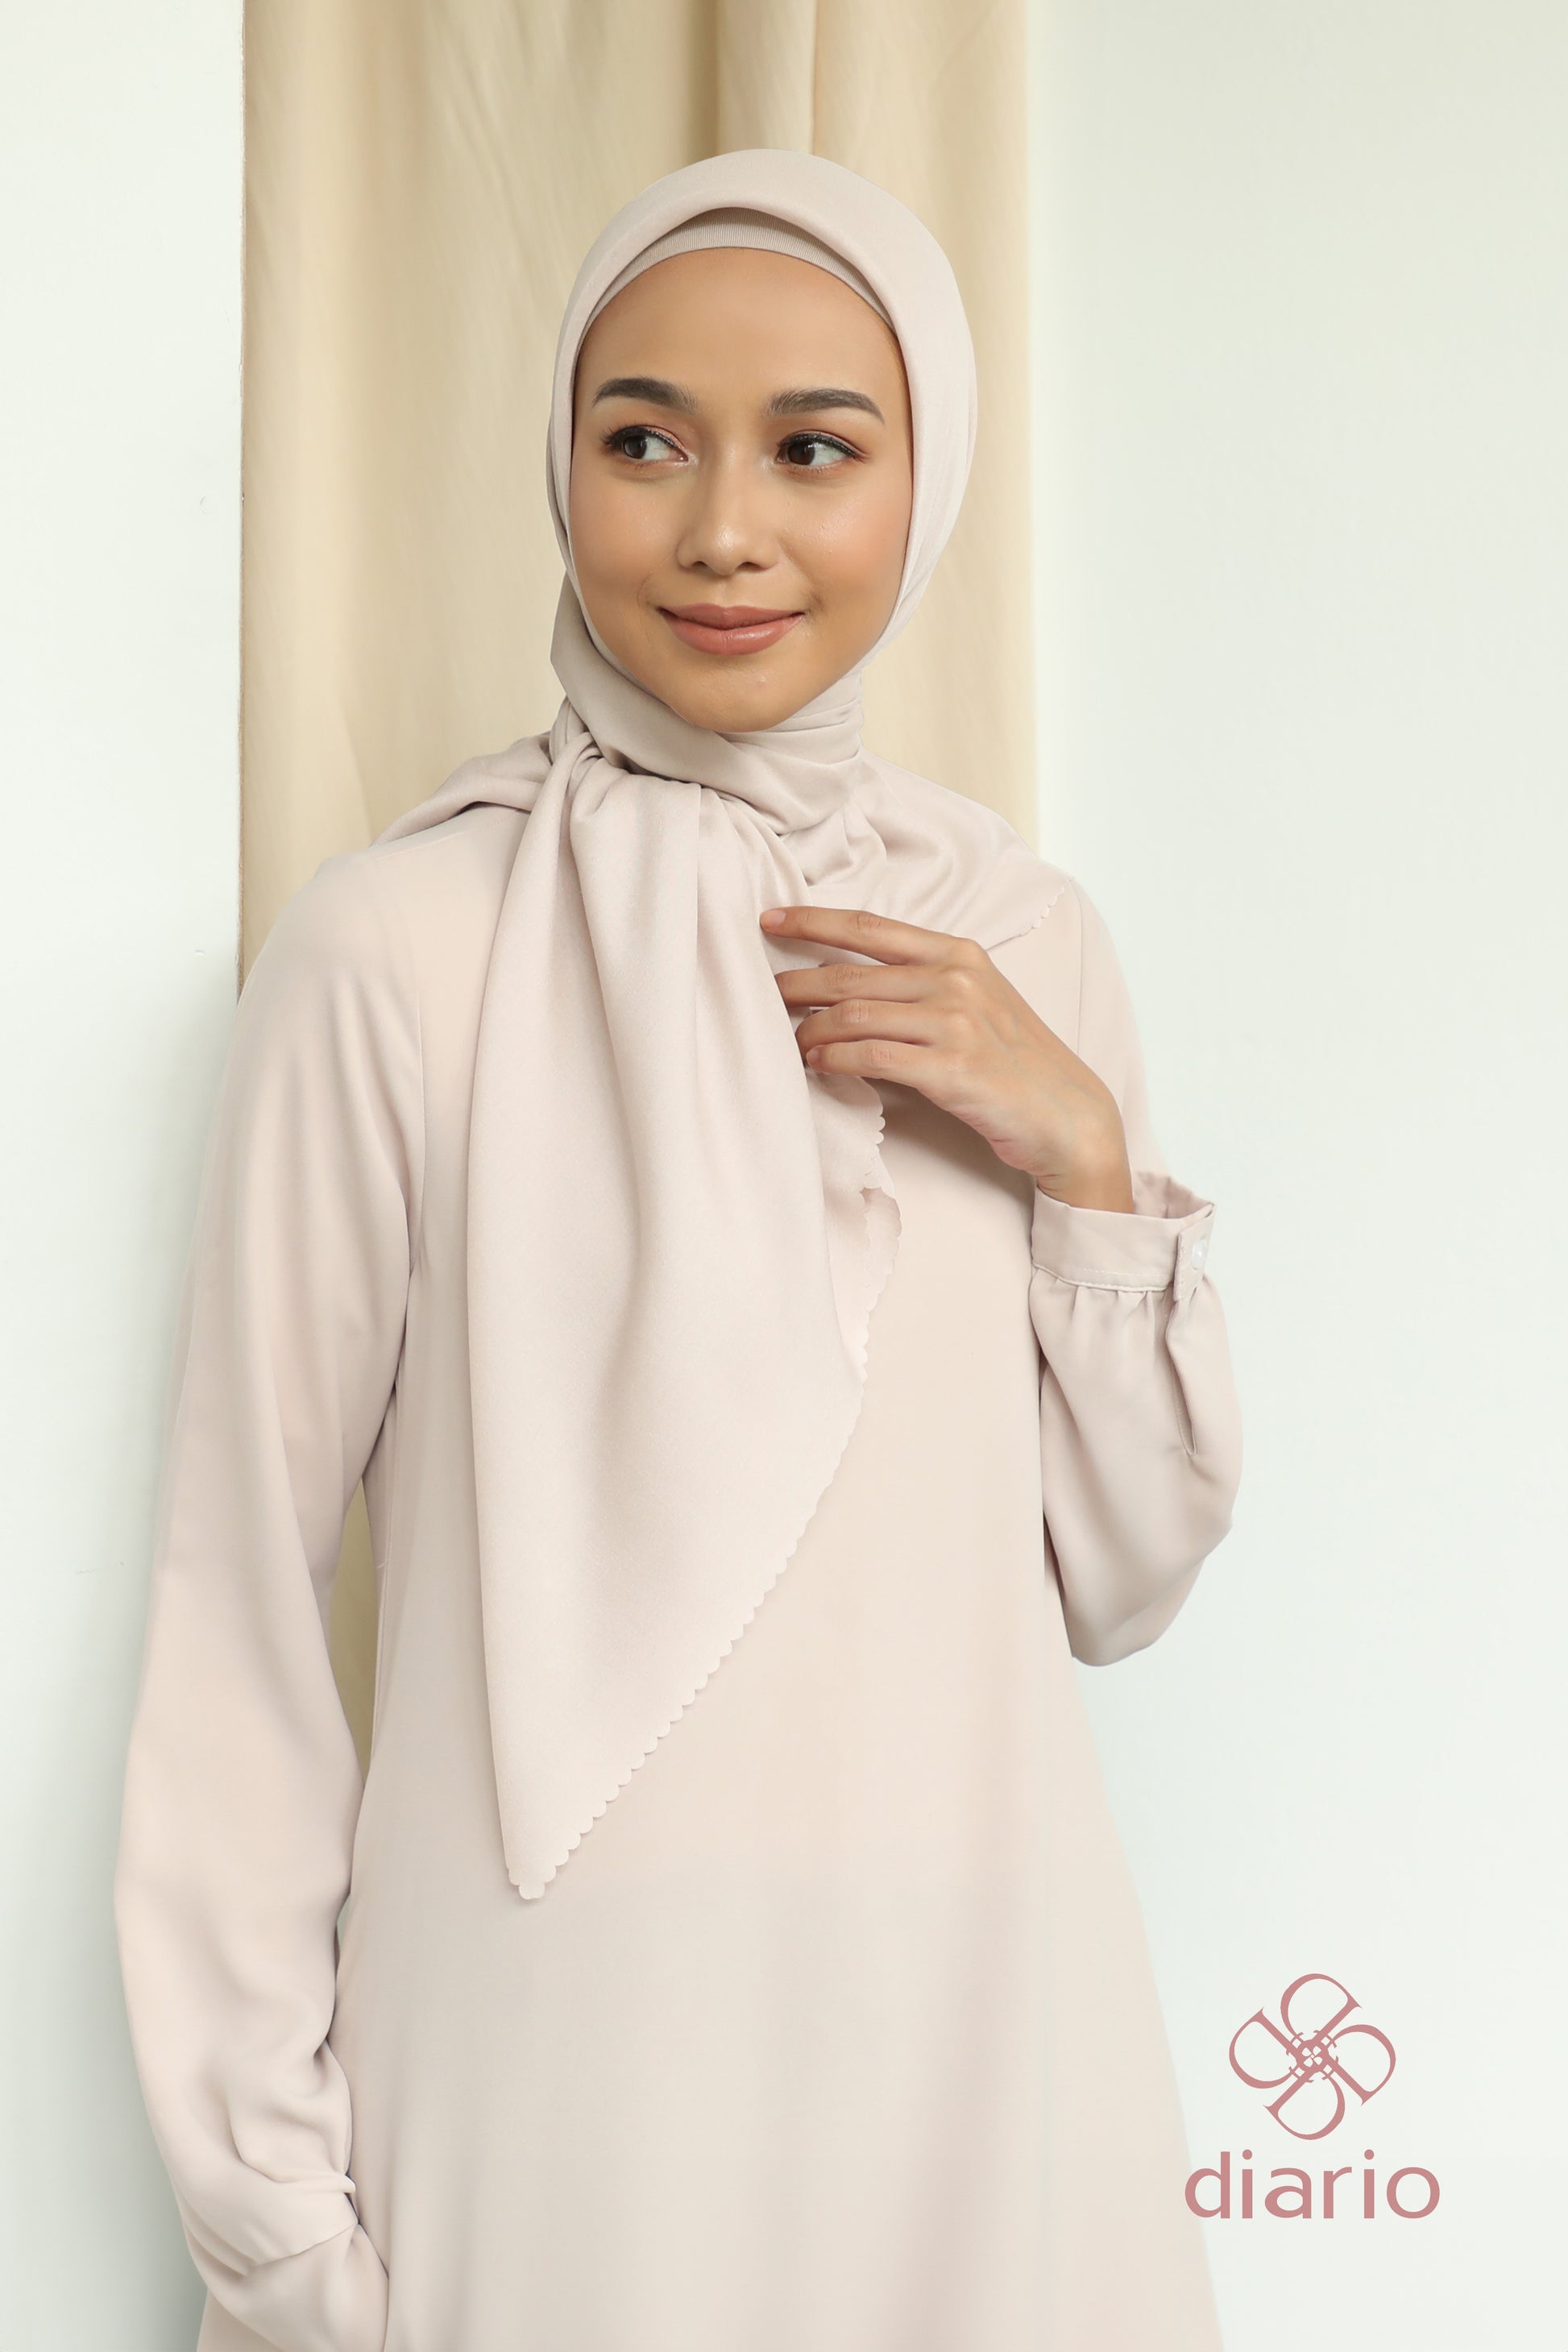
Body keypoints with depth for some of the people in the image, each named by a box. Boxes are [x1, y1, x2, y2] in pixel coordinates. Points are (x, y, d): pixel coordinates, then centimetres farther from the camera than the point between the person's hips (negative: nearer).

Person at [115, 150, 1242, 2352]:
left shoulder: (1026, 934, 2)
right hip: (564, 2028, -4)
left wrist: (1087, 1153, -9)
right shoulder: (397, 946, -12)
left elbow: (1113, 1581, 5)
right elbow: (239, 1590, -7)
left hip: (979, 2007, 4)